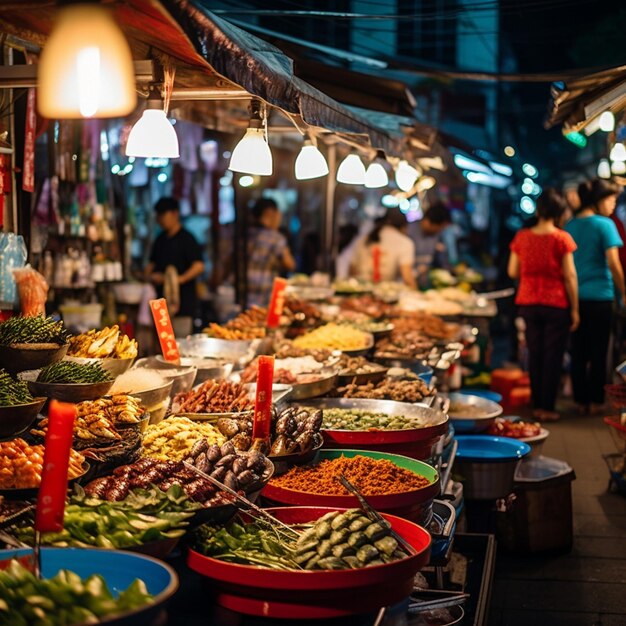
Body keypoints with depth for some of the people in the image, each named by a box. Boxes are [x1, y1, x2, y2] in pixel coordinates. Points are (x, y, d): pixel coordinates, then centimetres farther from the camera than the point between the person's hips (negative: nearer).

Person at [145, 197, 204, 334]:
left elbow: (199, 266, -15)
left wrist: (180, 279, -24)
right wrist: (150, 275, 4)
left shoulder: (186, 239, -6)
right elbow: (152, 263, 25)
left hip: (182, 301, -7)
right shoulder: (160, 240, 17)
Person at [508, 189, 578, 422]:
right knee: (553, 356, 4)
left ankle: (537, 405, 17)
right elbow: (569, 275, -8)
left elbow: (513, 271, 6)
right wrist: (575, 309, -3)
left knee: (534, 355, 13)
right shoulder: (561, 238, -9)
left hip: (528, 303, 4)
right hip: (556, 304, -4)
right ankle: (547, 408, 5)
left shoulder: (522, 237, 1)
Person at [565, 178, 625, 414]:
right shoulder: (604, 225, -9)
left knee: (578, 352, 9)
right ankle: (596, 401, 9)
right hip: (599, 296, -5)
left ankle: (581, 401, 13)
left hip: (575, 296, 5)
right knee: (599, 352, 4)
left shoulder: (570, 225, 8)